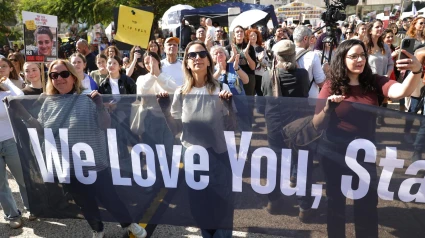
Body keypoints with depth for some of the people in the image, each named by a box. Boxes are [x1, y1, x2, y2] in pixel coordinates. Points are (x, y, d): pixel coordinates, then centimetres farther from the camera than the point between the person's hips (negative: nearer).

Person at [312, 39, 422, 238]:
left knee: (368, 204, 9)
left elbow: (402, 91, -24)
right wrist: (328, 107, -27)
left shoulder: (373, 82, -3)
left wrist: (416, 71, -43)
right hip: (333, 152, -1)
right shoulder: (331, 85, -7)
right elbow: (317, 125, -8)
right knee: (336, 201, 14)